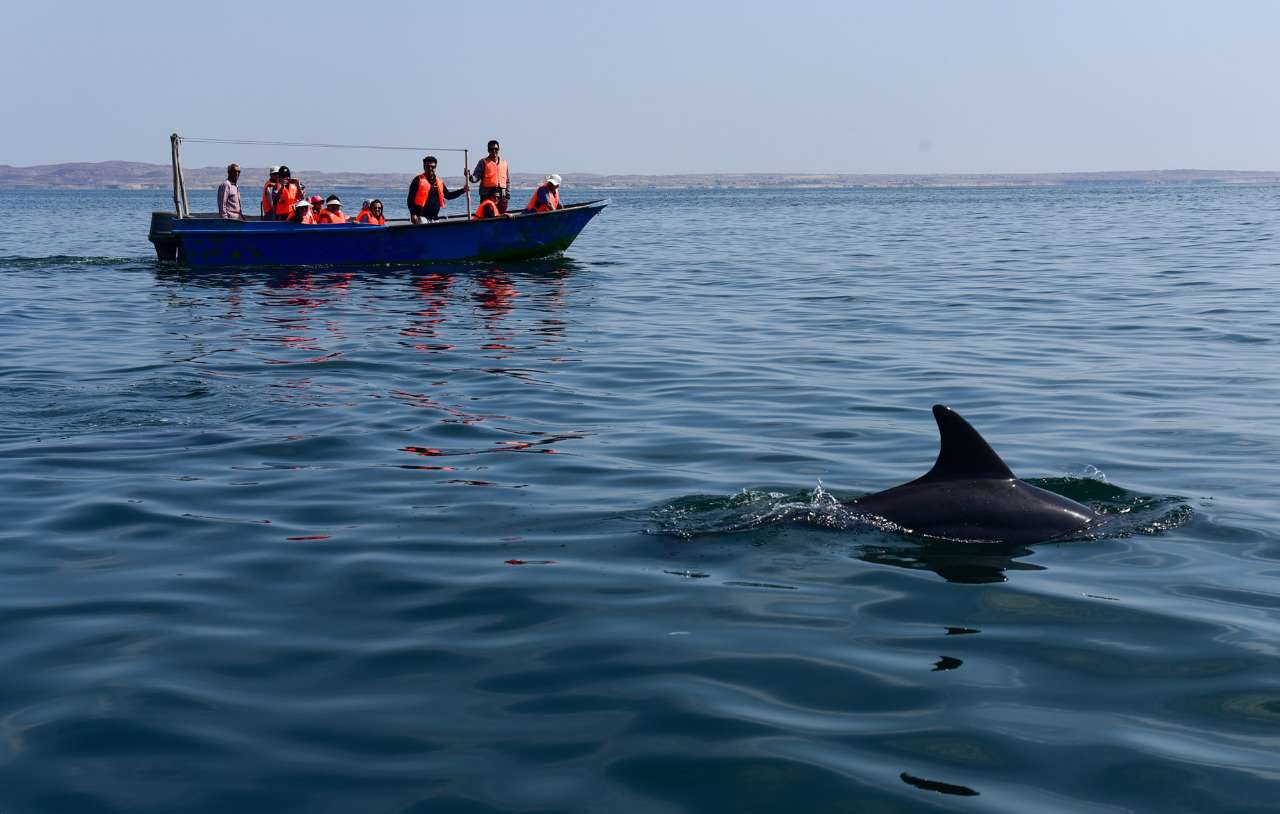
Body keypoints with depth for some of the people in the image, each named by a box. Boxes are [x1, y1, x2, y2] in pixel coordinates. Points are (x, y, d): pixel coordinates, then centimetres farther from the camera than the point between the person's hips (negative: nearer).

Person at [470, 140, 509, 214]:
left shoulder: (504, 162, 16)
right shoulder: (483, 162, 4)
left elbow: (508, 180, 18)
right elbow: (476, 177, -4)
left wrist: (508, 193, 10)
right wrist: (470, 177, -26)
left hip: (502, 195, 4)